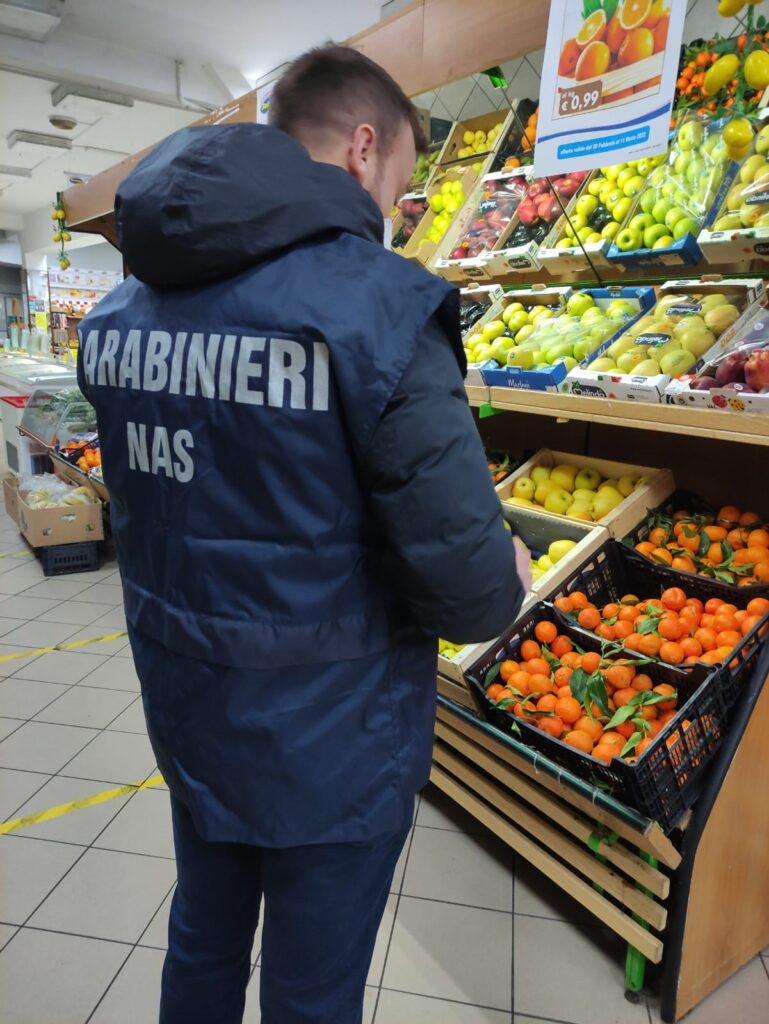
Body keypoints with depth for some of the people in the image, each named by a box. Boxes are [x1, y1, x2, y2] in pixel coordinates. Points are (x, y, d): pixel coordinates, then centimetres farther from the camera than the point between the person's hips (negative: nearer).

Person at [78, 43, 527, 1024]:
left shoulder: (117, 308, 0)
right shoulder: (377, 304, -23)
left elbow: (143, 508, 8)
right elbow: (466, 587, -23)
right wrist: (502, 586, -1)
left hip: (185, 713, 7)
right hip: (326, 742, -6)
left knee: (202, 943, 30)